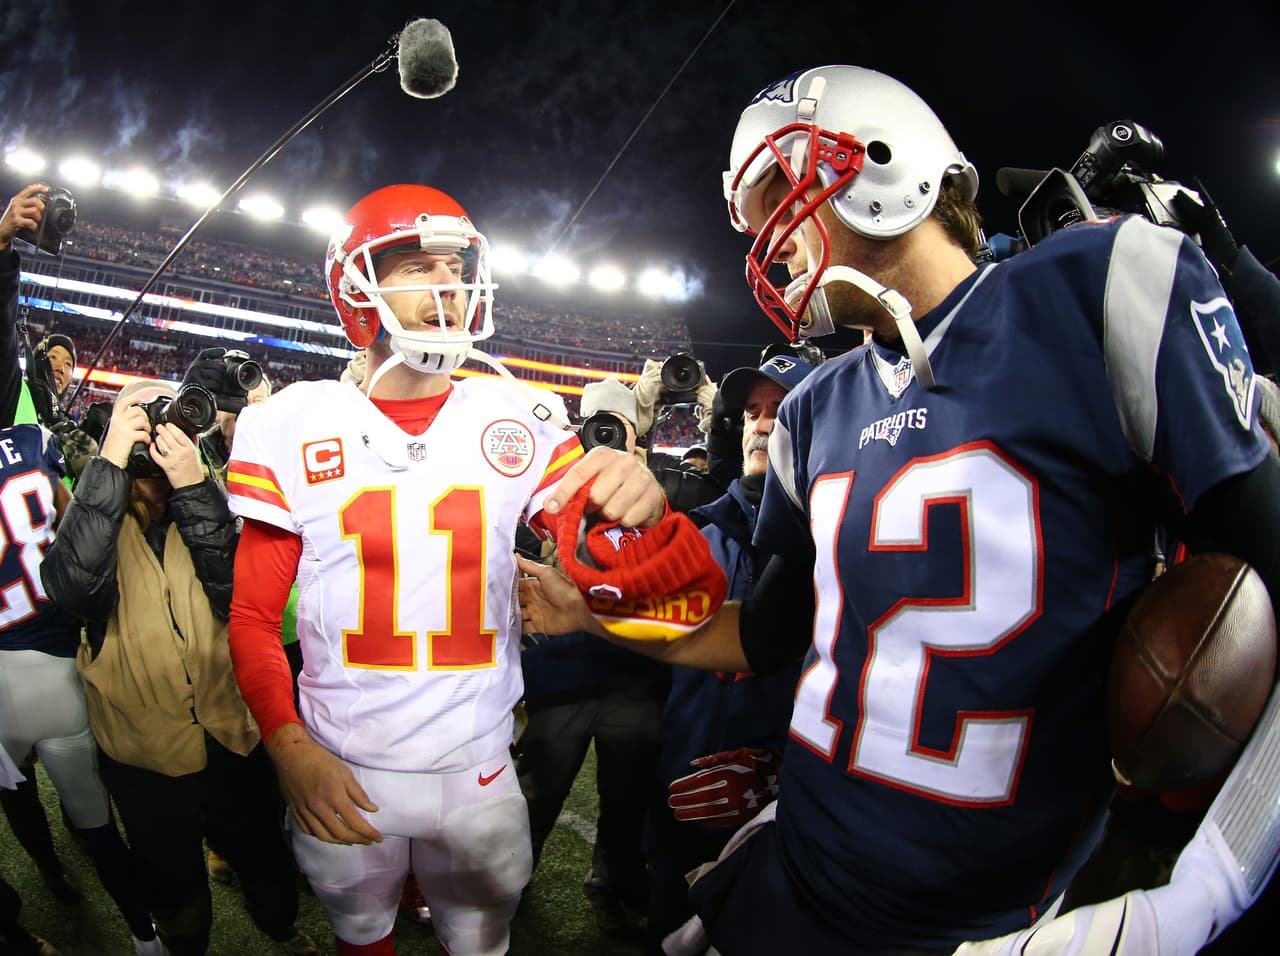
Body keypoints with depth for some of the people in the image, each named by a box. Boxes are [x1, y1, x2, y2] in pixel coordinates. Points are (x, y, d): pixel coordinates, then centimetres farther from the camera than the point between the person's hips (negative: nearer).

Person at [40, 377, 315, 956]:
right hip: (143, 752, -1)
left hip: (231, 736, 1)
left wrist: (194, 488, -31)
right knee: (176, 893, 19)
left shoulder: (206, 504, -4)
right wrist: (111, 464, -32)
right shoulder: (95, 508, -7)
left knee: (266, 864, 20)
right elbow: (74, 590, -29)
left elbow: (238, 597, -22)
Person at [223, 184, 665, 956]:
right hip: (338, 777, 0)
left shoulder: (521, 421, -6)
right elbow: (254, 612, -1)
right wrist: (289, 744, -16)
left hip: (479, 772, 1)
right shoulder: (294, 425, -7)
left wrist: (639, 509, -28)